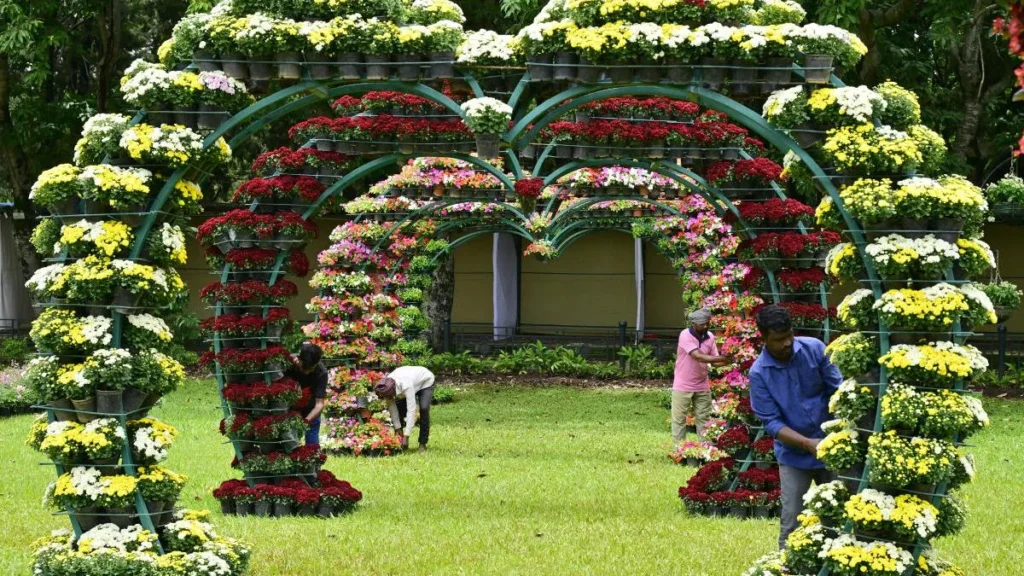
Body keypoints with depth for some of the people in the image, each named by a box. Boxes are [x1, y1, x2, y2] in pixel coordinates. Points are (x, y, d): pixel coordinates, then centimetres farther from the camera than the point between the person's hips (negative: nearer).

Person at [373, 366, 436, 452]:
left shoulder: (406, 386, -46)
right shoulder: (386, 387, -29)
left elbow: (411, 410, -46)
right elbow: (392, 406, -19)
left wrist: (406, 436, -46)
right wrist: (397, 428, -22)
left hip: (425, 382, -5)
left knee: (423, 409, -25)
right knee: (398, 408, -11)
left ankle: (423, 444, -14)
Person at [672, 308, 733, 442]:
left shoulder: (710, 337, -1)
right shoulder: (685, 336, -19)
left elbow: (714, 361, 1)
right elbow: (698, 356, -29)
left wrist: (727, 361, -21)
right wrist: (721, 358, -34)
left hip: (702, 386, 5)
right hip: (683, 386, -5)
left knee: (703, 419, 7)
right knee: (679, 419, 4)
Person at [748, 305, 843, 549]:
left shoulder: (814, 349, -11)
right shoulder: (759, 373, -14)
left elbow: (837, 389, -7)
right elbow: (772, 422, -15)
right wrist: (807, 443, -28)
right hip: (794, 455, -2)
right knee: (792, 524, -1)